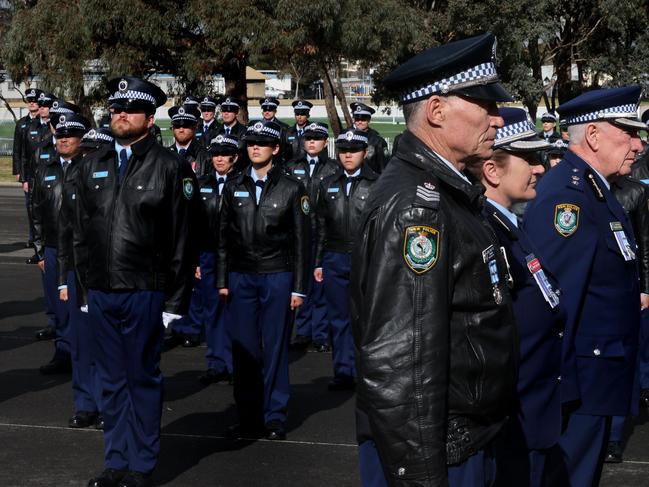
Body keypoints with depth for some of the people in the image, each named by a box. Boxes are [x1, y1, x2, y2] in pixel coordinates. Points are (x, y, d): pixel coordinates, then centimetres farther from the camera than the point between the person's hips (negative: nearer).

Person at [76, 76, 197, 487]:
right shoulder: (93, 165, 10)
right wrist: (85, 283, 10)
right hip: (101, 291, 5)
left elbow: (182, 237, -6)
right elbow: (83, 229, 13)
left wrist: (177, 299, -9)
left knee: (143, 379, 6)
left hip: (145, 291, -4)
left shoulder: (169, 167, -5)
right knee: (112, 380, 14)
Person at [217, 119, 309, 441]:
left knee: (275, 348, 2)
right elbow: (224, 236, 11)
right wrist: (222, 280, 5)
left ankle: (275, 417, 12)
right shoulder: (234, 188, 9)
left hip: (277, 277, -2)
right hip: (241, 277, 2)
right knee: (244, 348, 3)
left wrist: (299, 288, -3)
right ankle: (248, 418, 12)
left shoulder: (291, 188, 2)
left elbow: (301, 240, 1)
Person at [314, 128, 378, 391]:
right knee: (338, 319, 7)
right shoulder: (328, 185, 12)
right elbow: (321, 226, 15)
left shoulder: (376, 184, 0)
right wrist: (318, 262, 12)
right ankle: (343, 373, 14)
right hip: (335, 259, 4)